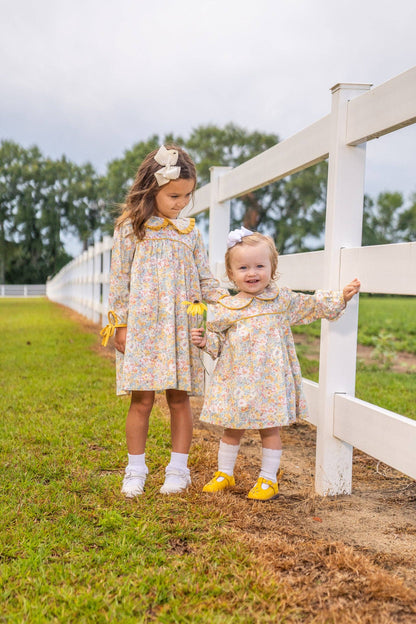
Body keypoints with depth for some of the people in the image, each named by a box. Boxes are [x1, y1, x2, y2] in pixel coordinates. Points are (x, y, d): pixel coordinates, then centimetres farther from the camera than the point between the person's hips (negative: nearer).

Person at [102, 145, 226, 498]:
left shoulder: (189, 231, 10)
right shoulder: (131, 227, 2)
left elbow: (204, 278, 14)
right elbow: (119, 278, 2)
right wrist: (119, 323, -3)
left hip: (182, 326, 3)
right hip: (142, 325, -2)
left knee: (179, 399, 5)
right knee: (142, 399, -1)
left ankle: (178, 469, 17)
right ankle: (135, 471, 13)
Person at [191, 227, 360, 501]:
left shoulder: (283, 300, 1)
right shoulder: (226, 307, 1)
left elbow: (313, 305, 10)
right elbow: (218, 342, 9)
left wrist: (341, 298, 2)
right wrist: (205, 340, -10)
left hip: (271, 379, -1)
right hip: (236, 380, 1)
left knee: (270, 428, 7)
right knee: (232, 428, 13)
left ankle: (269, 478, 20)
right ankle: (224, 473, 29)